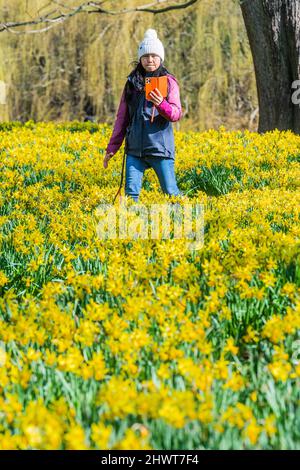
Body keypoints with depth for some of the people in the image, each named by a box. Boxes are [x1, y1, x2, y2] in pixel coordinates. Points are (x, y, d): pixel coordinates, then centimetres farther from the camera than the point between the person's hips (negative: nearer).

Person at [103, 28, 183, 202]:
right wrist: (112, 147, 13)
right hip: (135, 149, 3)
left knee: (170, 192, 0)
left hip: (160, 147, -3)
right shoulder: (132, 82, 11)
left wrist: (161, 104, -29)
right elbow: (122, 117, 15)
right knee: (131, 192, -4)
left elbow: (176, 114, -9)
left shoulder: (168, 82, 1)